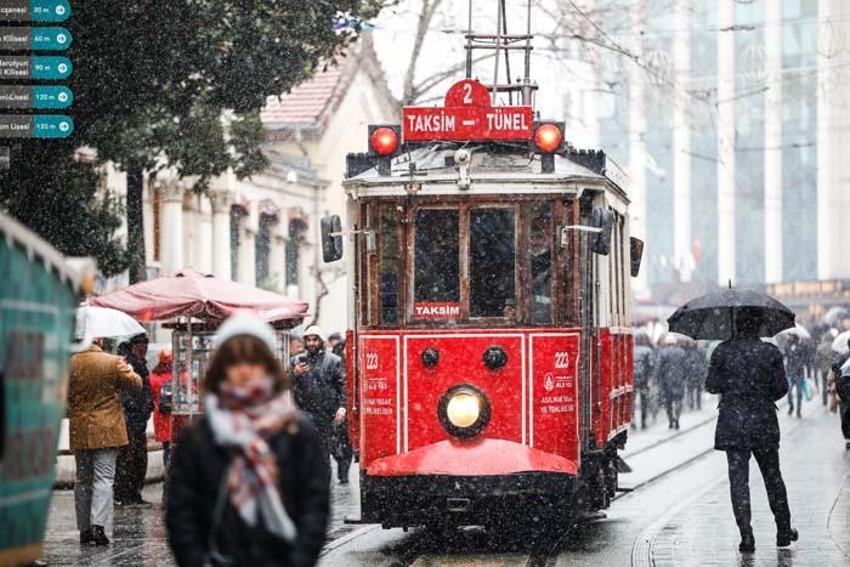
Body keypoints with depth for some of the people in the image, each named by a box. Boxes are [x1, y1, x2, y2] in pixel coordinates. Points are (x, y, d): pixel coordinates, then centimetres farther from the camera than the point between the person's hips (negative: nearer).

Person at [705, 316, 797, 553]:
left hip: (732, 422, -1)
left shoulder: (722, 351, -4)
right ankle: (783, 531, 22)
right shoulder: (770, 352, -4)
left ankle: (746, 536, -8)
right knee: (772, 477, 15)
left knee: (738, 479, 0)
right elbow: (781, 388, -2)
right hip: (763, 422, 1)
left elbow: (711, 386, -1)